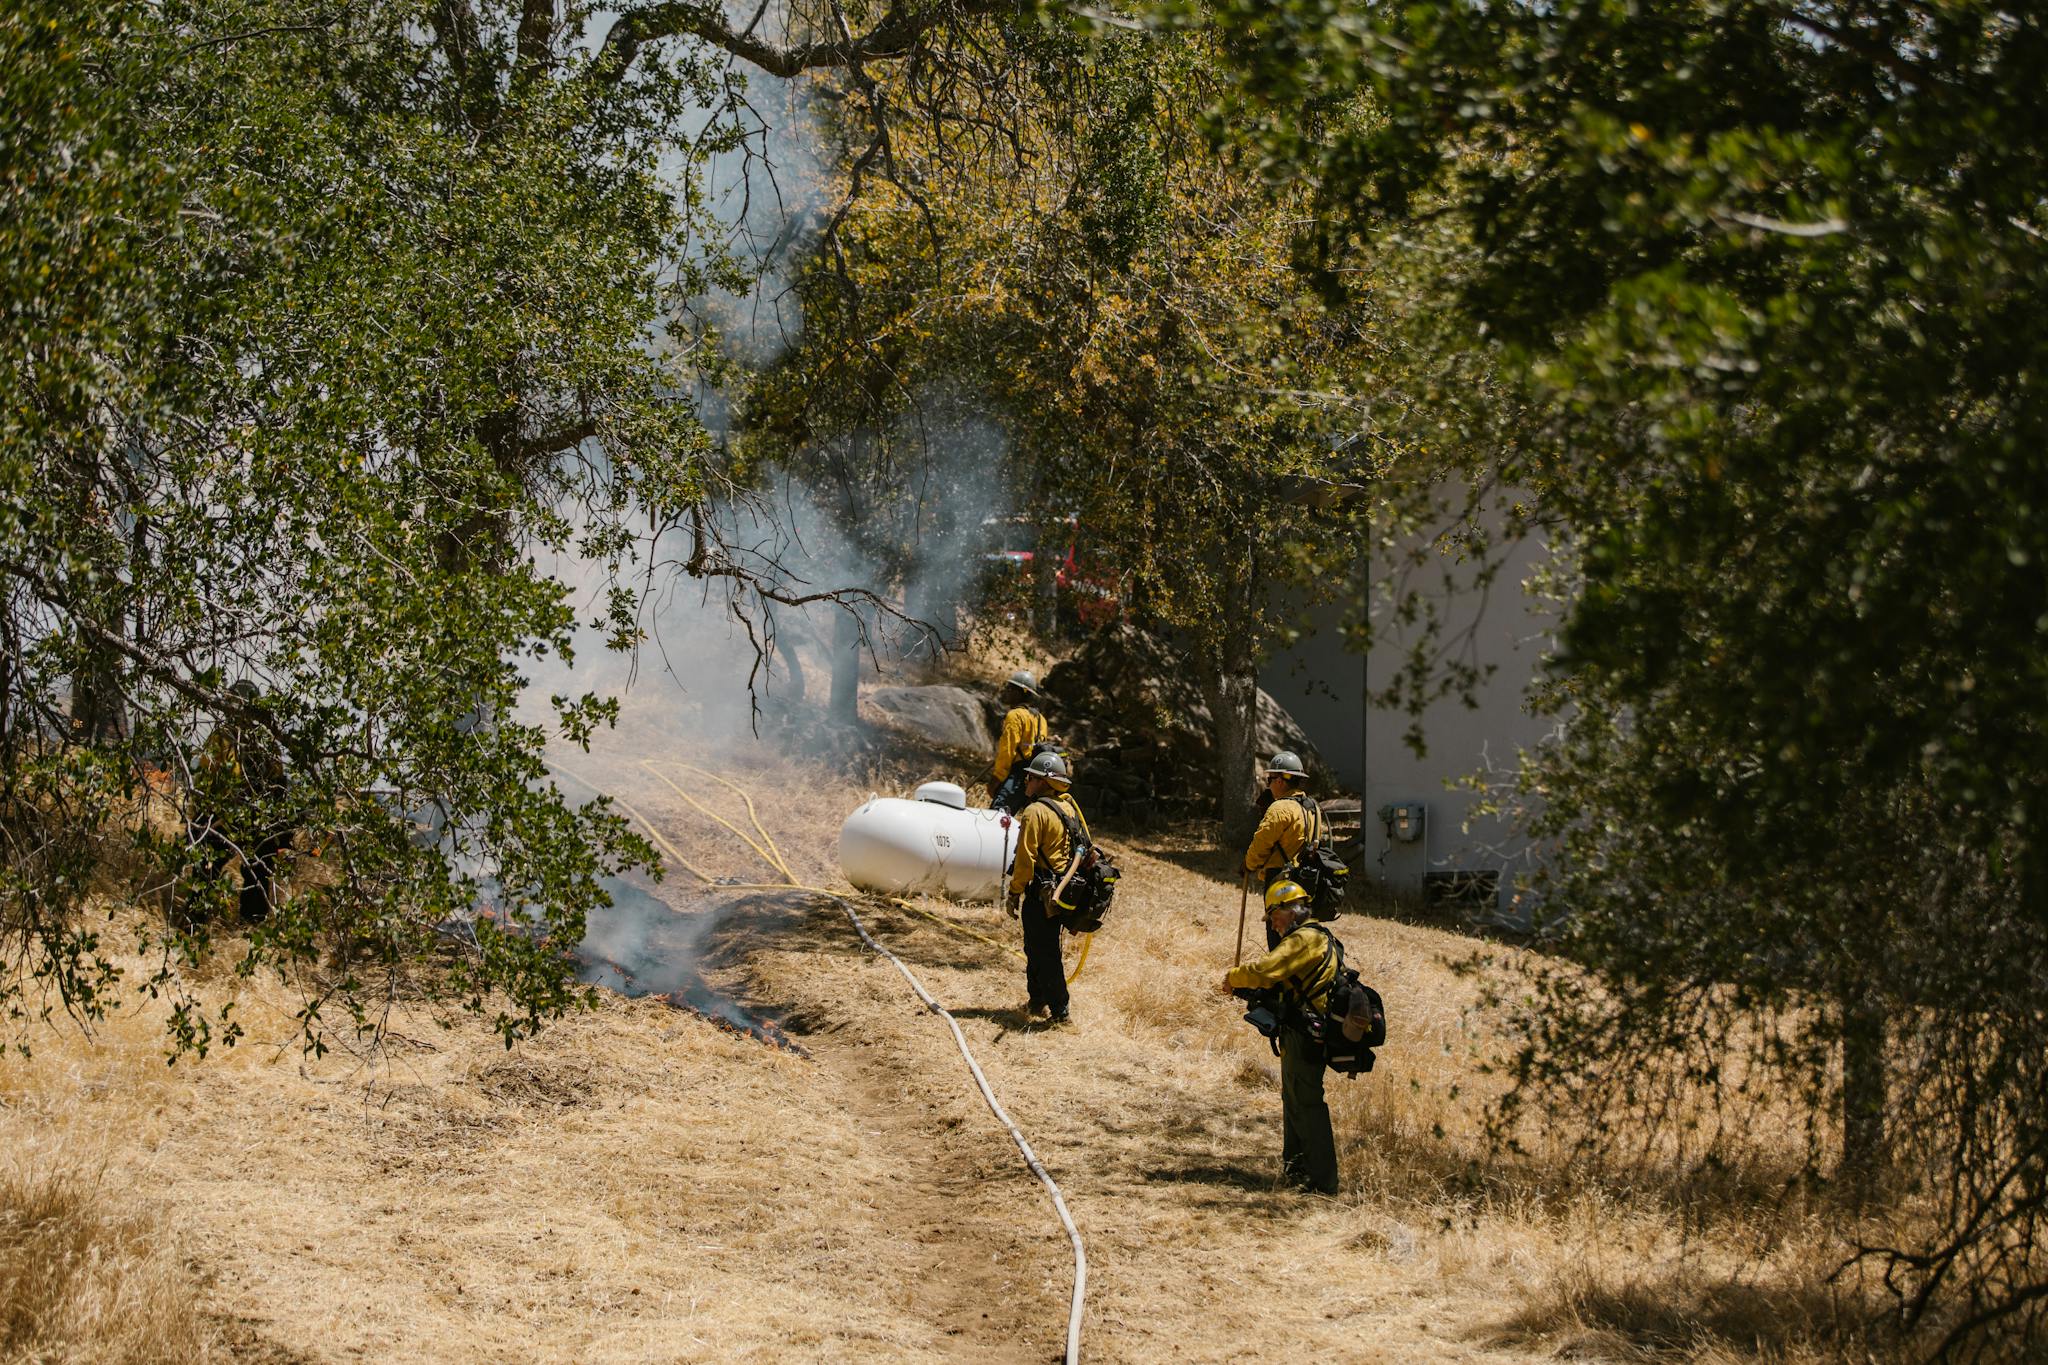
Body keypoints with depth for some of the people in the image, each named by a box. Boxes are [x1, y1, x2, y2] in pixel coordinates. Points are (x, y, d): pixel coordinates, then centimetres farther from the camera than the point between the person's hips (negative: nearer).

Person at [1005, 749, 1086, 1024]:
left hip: (1040, 894, -9)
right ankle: (1037, 1001, 29)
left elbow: (1026, 858, -19)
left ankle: (1059, 1010, -2)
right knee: (1037, 948, 21)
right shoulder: (1070, 806, 9)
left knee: (1042, 952, -2)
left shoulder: (1036, 812, -17)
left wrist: (1015, 892, -12)